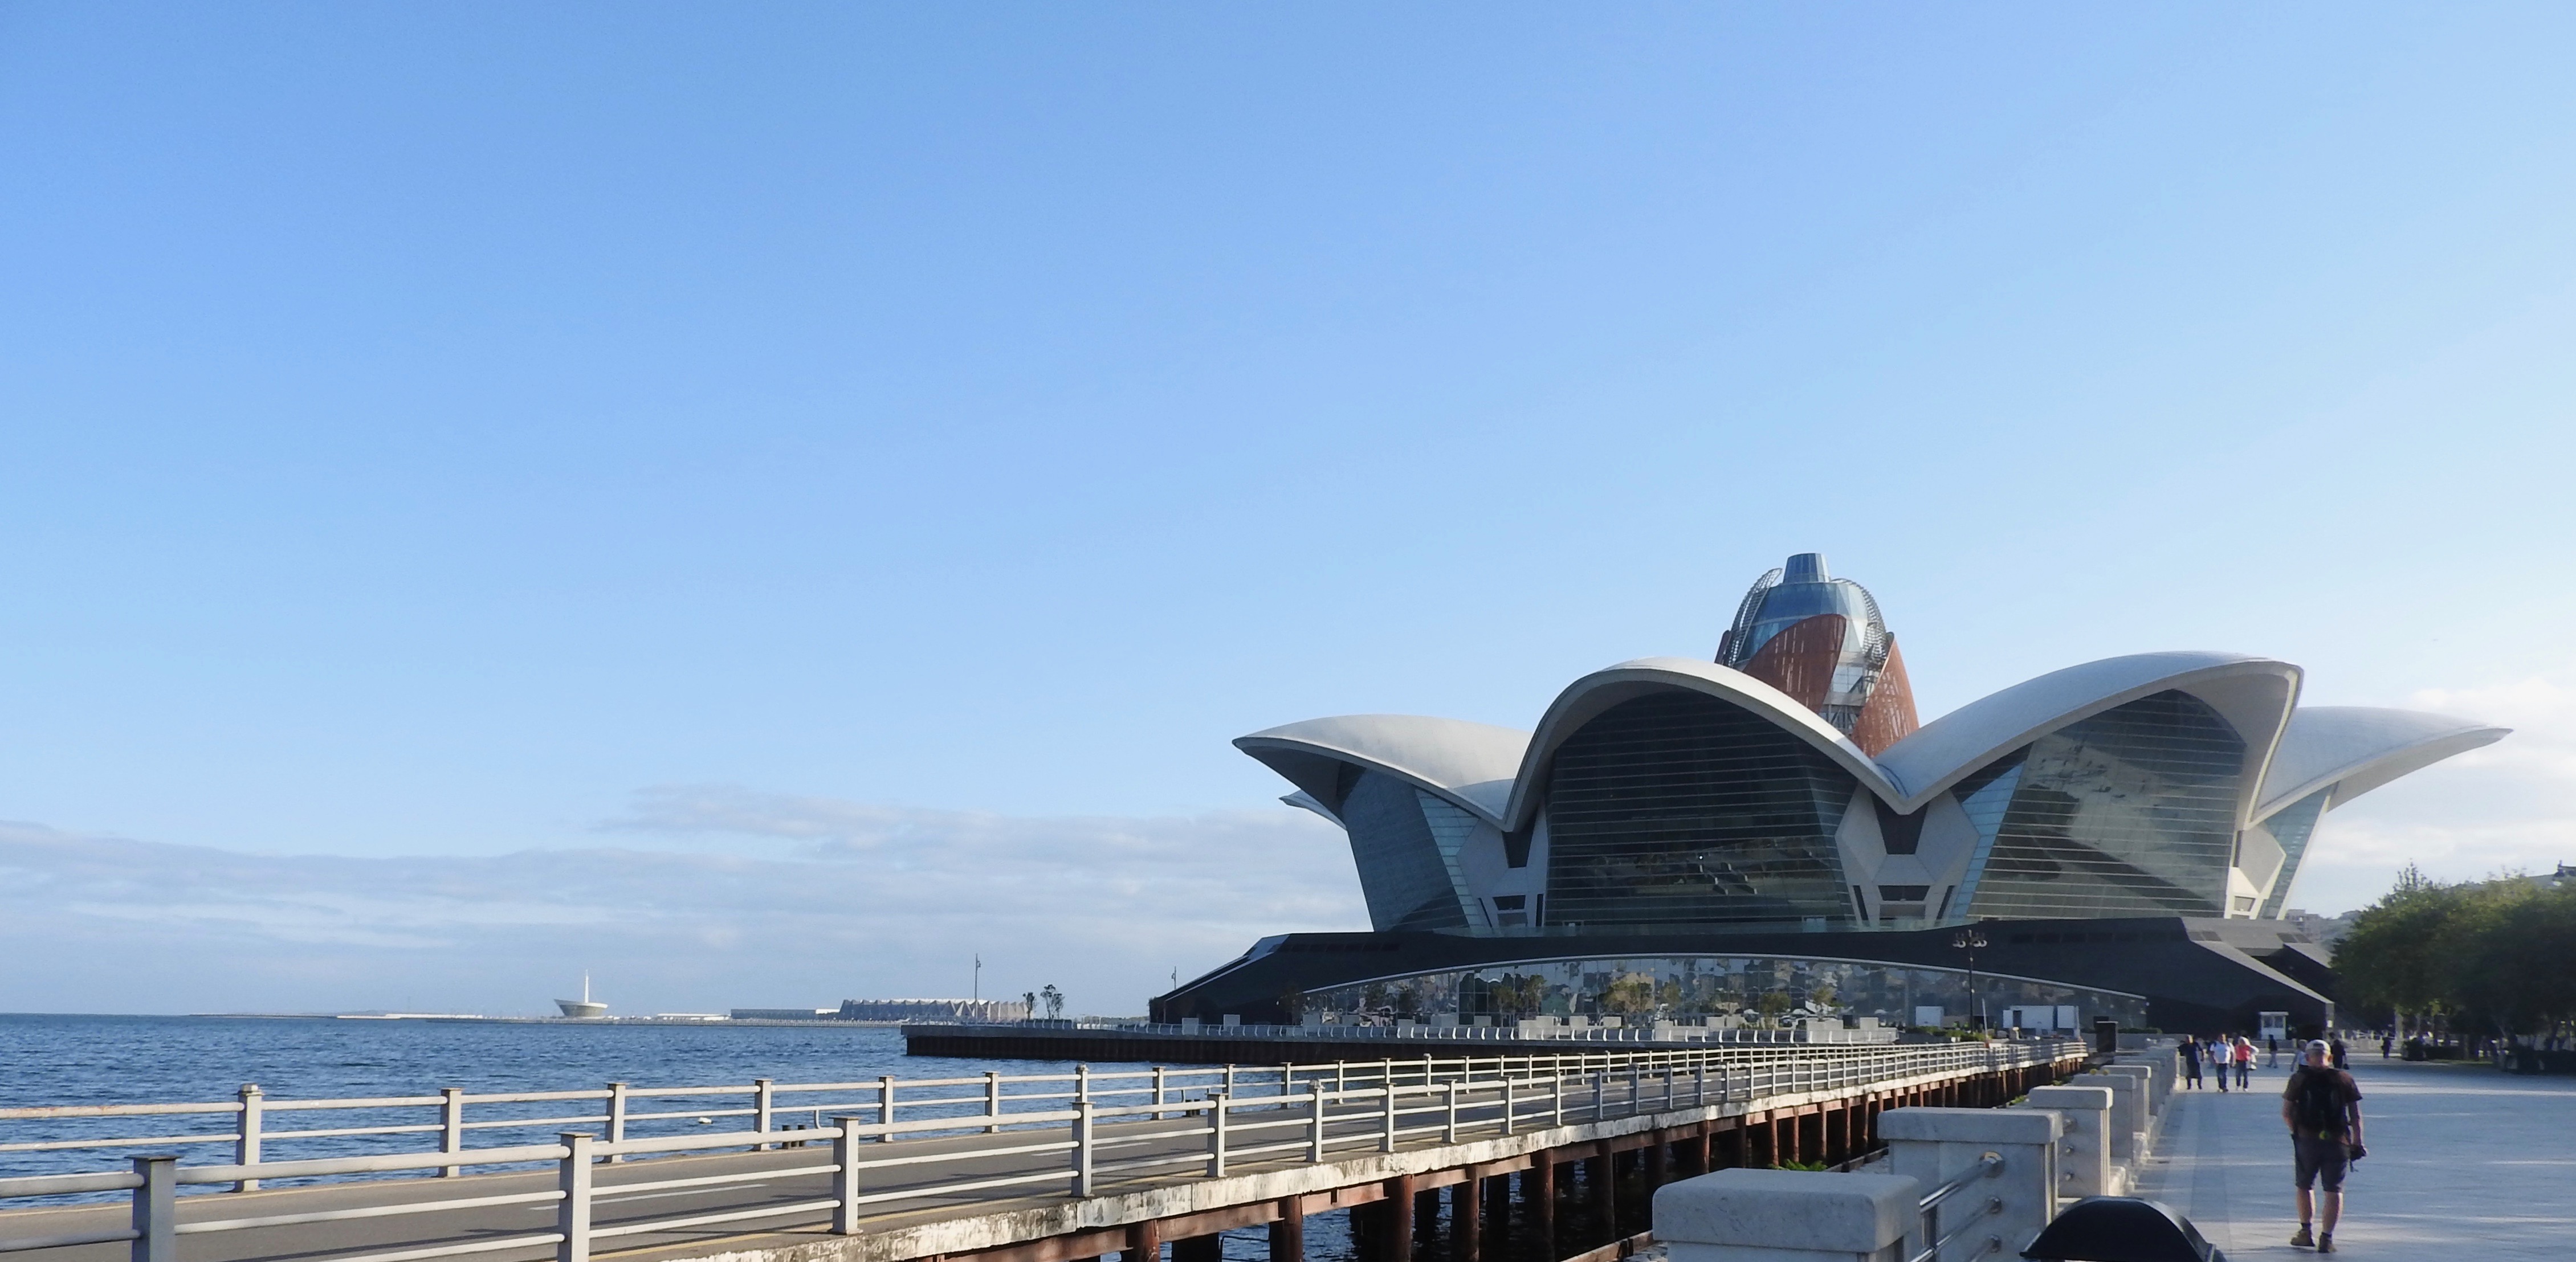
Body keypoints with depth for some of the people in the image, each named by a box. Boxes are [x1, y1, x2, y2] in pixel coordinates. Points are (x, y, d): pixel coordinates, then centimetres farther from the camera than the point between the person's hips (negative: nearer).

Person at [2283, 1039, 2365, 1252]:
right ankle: (2326, 1238, -2)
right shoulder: (2344, 1079, 5)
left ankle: (2306, 1233, 21)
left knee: (2305, 1186, 18)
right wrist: (2357, 1143, 7)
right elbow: (2356, 1116, 2)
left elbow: (2286, 1113, 1)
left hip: (2306, 1140, 0)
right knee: (2334, 1190, 5)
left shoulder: (2299, 1079, 3)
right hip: (2337, 1141, 0)